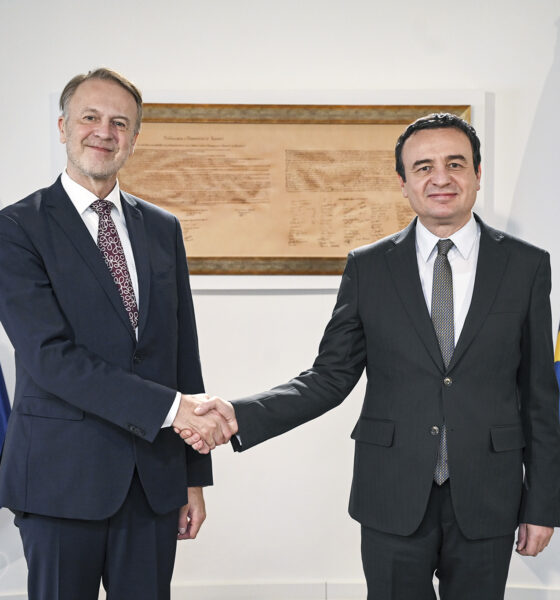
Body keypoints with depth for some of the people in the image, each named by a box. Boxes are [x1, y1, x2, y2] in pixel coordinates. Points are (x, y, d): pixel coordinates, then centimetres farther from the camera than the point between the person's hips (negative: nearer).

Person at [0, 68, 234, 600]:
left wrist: (195, 475, 9)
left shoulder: (162, 228, 11)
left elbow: (183, 351, 11)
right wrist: (171, 406, -20)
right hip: (62, 478, -4)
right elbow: (50, 356, -16)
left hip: (156, 479, 4)